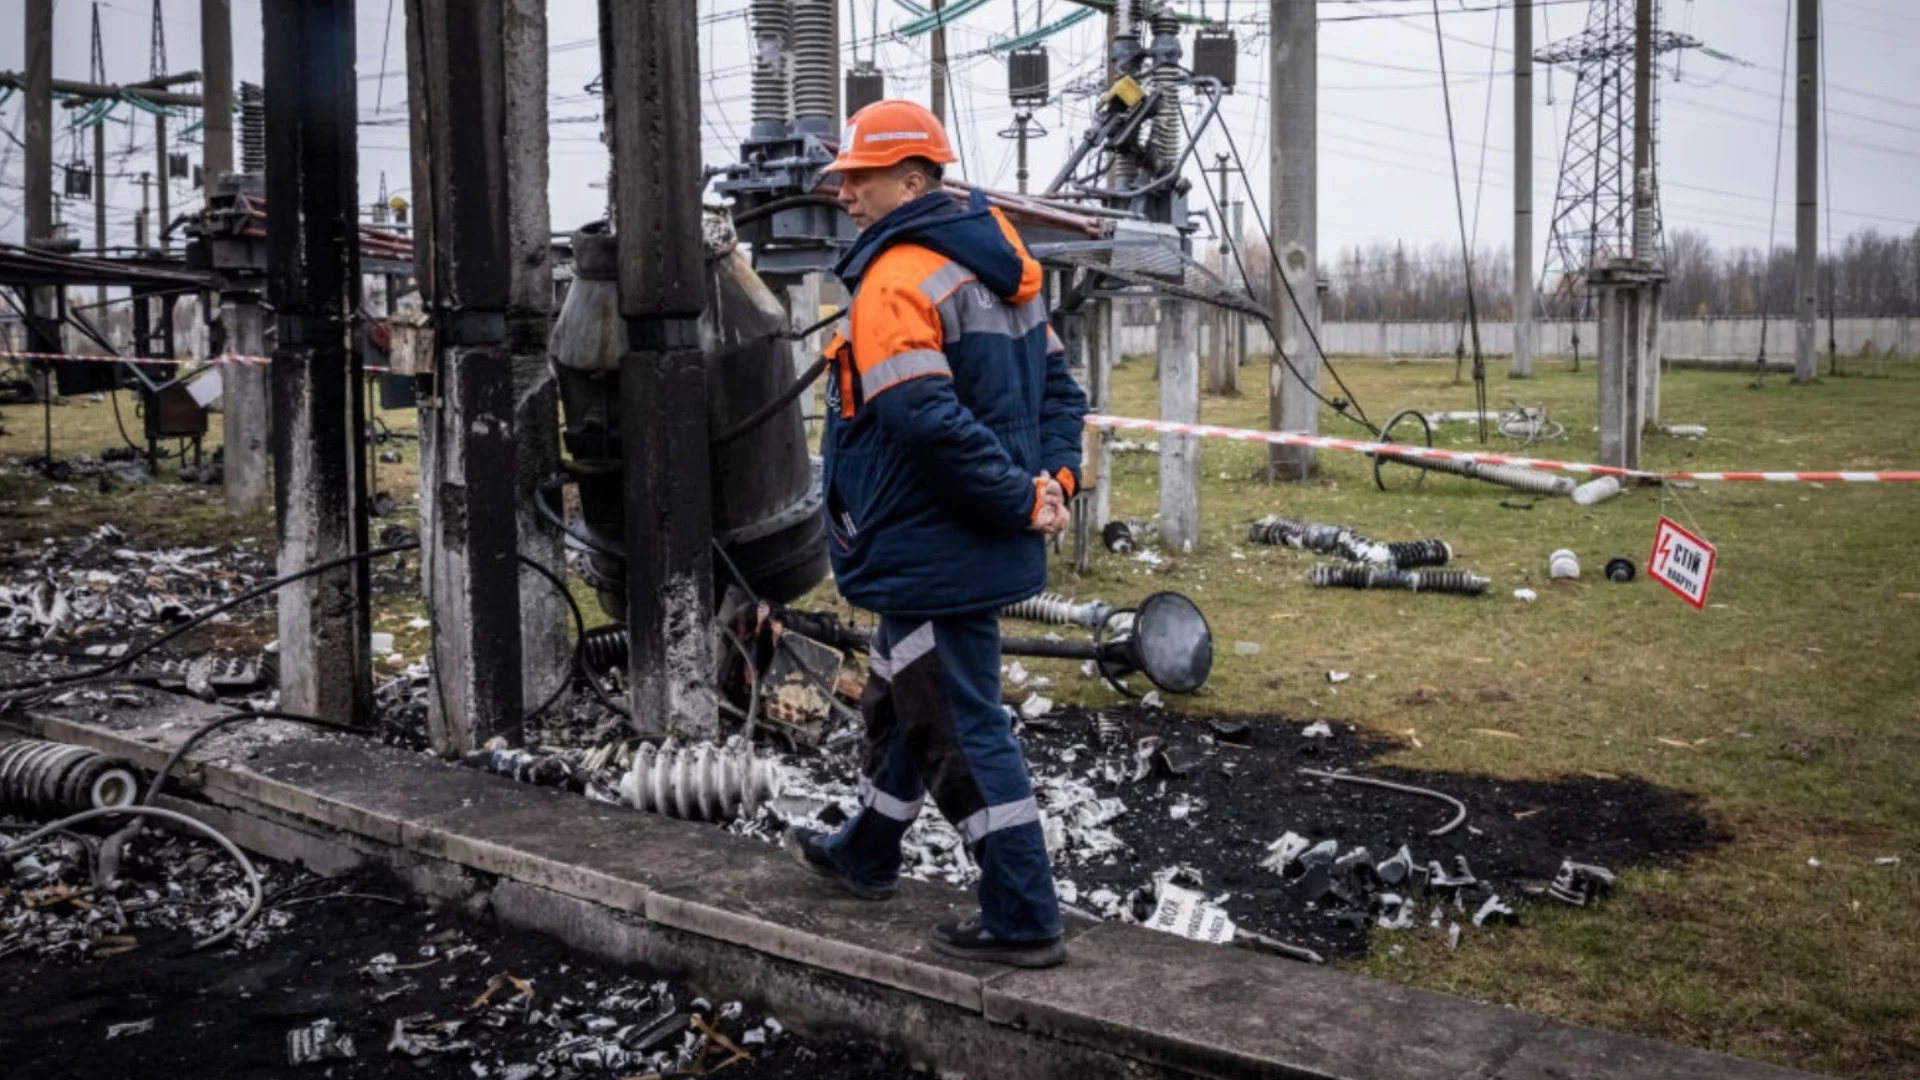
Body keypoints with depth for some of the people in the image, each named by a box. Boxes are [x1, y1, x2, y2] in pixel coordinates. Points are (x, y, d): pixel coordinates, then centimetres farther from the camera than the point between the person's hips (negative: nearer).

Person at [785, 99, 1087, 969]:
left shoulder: (895, 281, -19)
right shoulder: (990, 267, 12)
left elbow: (930, 423, -29)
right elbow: (1057, 386, 13)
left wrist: (1021, 500, -20)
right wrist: (1051, 481, 1)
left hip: (933, 560, -10)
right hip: (975, 551, 10)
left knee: (964, 731, -1)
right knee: (902, 704, 24)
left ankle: (1023, 921, 9)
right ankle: (867, 855, 43)